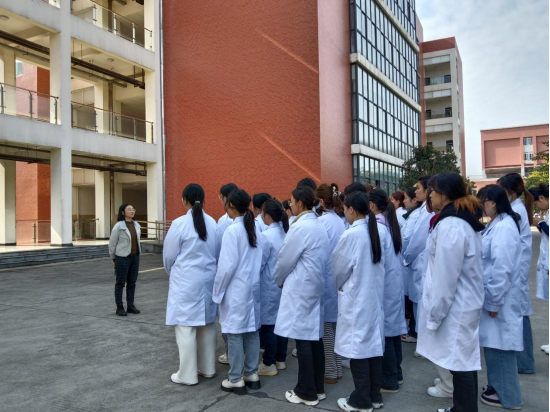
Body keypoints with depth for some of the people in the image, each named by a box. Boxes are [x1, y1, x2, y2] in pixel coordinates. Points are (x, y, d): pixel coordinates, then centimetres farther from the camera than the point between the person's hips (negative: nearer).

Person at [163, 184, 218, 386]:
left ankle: (188, 374, 11)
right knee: (207, 324, 15)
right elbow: (216, 253, 9)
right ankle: (208, 368, 26)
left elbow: (169, 256, -5)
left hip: (186, 281, -6)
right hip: (208, 279, 6)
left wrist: (173, 273, 15)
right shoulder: (212, 223, 0)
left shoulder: (179, 223, -14)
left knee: (186, 327, 3)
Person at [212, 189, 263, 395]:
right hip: (252, 288, 7)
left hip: (235, 291, -7)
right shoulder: (255, 228, 5)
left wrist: (217, 292, -7)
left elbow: (227, 266, -17)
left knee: (235, 333, 2)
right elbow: (259, 260, 9)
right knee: (252, 331, 12)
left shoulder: (232, 230, -16)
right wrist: (252, 277, 17)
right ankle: (252, 374, 23)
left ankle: (236, 380, 11)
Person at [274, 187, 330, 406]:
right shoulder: (319, 225, 9)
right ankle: (318, 388, 23)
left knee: (303, 339, 0)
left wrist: (279, 280, 9)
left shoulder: (300, 227, -17)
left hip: (300, 289, -9)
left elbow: (285, 259, -11)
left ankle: (307, 392, 10)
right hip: (315, 287, 9)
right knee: (314, 337, 13)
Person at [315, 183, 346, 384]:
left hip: (325, 280, -8)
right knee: (335, 324, 16)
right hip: (338, 279, 8)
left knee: (326, 327, 3)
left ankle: (330, 372, 14)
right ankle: (337, 369, 27)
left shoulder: (322, 222, -17)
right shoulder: (339, 221, 6)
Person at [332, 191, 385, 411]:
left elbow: (340, 267, -8)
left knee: (358, 345, 3)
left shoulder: (351, 234, -18)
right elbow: (378, 264, 10)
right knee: (373, 343, 13)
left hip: (356, 298, -7)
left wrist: (337, 286, 11)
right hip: (373, 295, 7)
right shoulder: (375, 231, 3)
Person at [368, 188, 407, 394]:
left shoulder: (377, 228, -20)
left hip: (383, 286, -9)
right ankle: (396, 373, 29)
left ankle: (389, 381, 12)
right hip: (395, 283, 9)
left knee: (383, 331, 1)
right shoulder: (390, 224, 7)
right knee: (393, 328, 17)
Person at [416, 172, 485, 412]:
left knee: (460, 364, 2)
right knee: (465, 361, 19)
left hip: (455, 306, -10)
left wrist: (435, 314, -15)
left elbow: (445, 277, -23)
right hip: (465, 302, 10)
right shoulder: (466, 220, 9)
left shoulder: (450, 225, -23)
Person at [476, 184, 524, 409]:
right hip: (492, 293, 9)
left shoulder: (504, 226, -21)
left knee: (499, 345, 3)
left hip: (499, 297, -9)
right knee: (494, 343, 18)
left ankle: (507, 396, 18)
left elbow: (502, 268, -24)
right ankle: (498, 386, 32)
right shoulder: (495, 224, 10)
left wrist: (494, 301, -19)